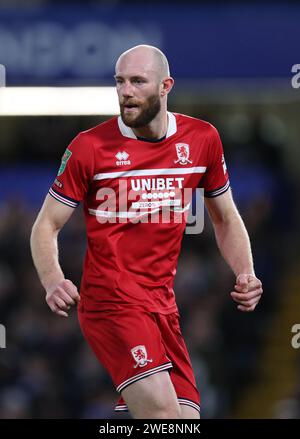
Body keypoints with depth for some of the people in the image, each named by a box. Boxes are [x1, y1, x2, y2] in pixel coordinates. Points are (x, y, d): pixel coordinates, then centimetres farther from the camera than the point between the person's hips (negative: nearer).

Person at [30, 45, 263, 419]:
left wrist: (245, 275, 3)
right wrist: (53, 282, -17)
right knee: (162, 411, -25)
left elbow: (226, 219, 20)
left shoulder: (202, 139, 7)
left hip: (163, 303, 5)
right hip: (110, 300, -5)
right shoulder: (89, 147, -4)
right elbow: (46, 226, 2)